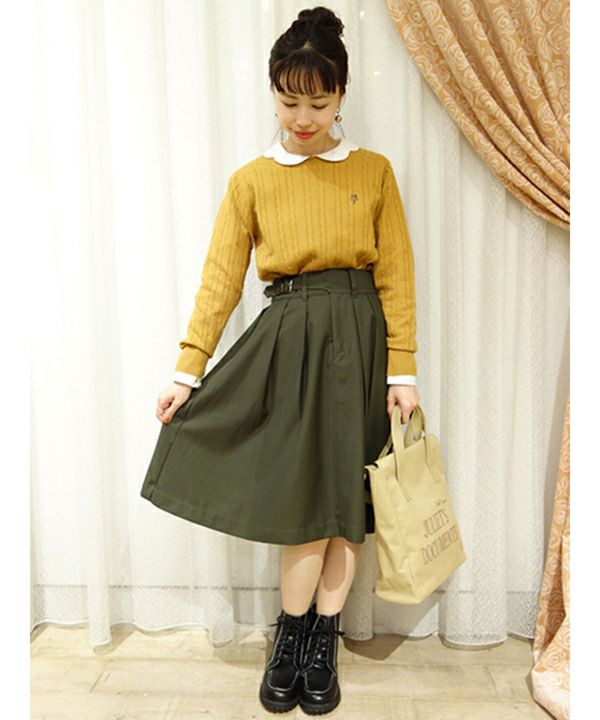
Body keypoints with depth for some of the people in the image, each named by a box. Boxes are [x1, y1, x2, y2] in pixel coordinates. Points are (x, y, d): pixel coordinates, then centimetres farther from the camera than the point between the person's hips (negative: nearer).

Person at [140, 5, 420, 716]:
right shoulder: (250, 181, 6)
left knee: (345, 495, 6)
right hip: (287, 340, -1)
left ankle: (320, 643, 24)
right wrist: (188, 370, -4)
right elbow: (220, 278, 1)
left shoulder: (373, 171, 6)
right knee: (304, 493, -1)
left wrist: (402, 368, -4)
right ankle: (298, 639, 23)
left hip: (358, 339, 1)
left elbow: (396, 274, 2)